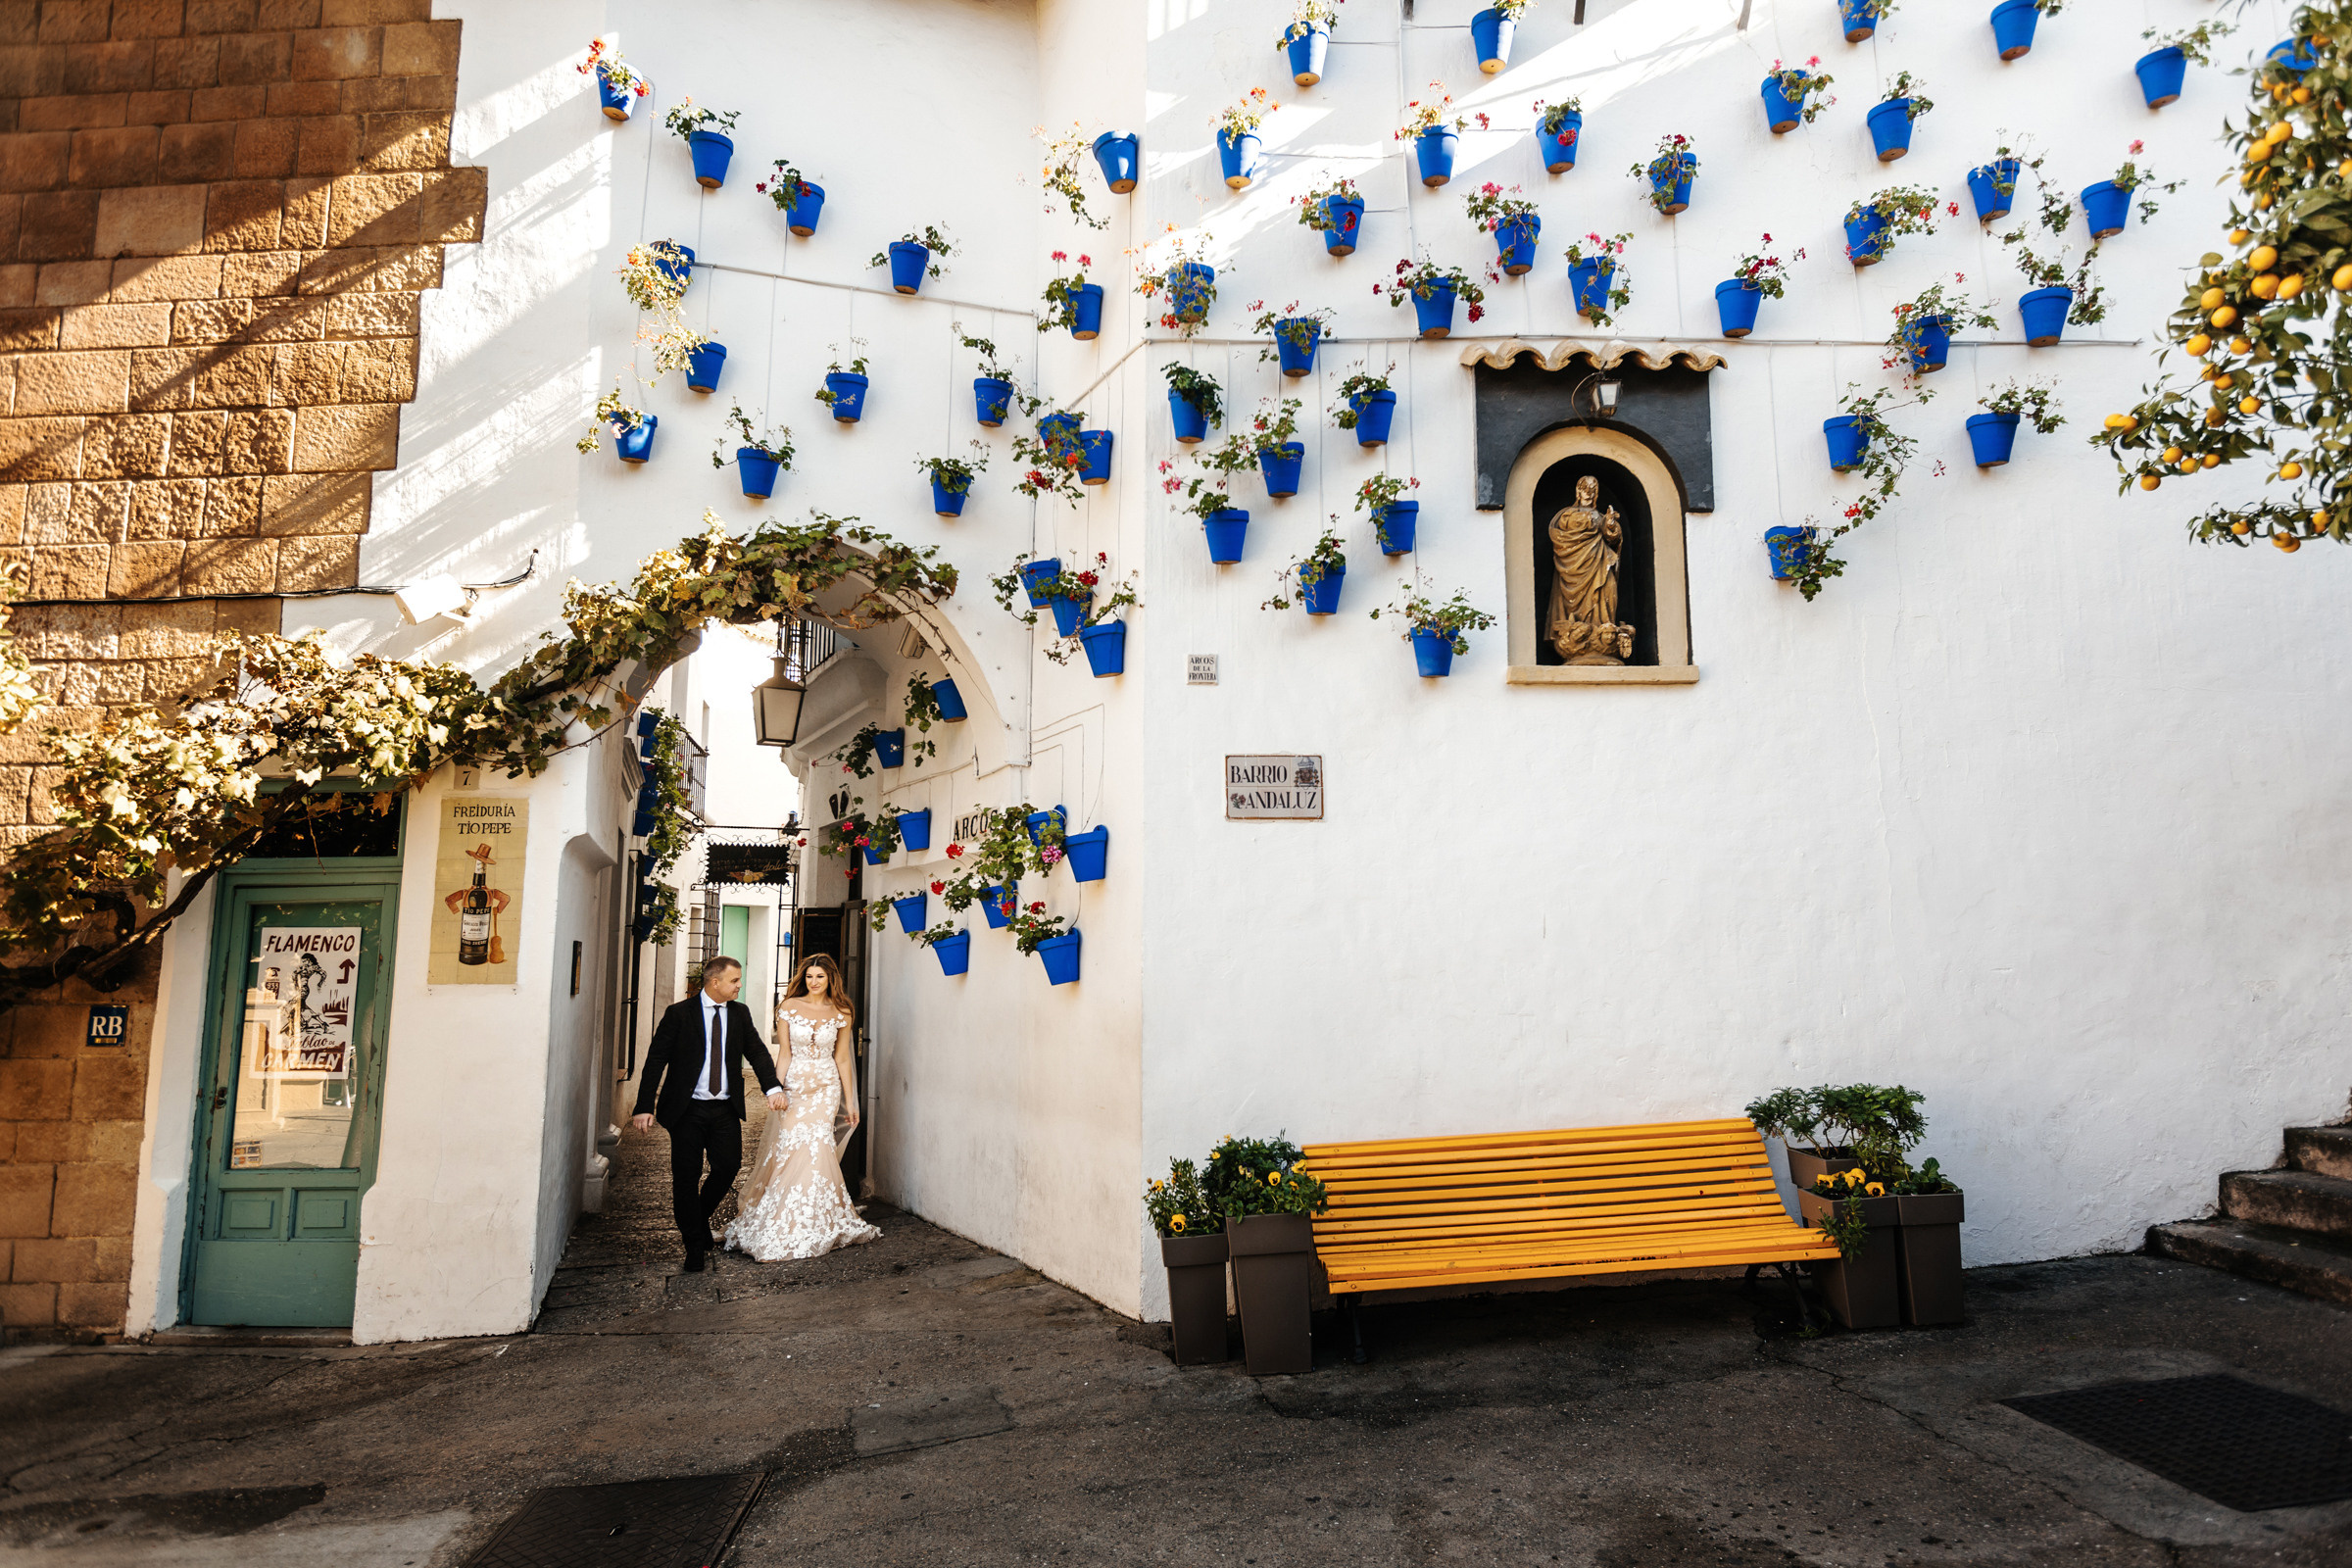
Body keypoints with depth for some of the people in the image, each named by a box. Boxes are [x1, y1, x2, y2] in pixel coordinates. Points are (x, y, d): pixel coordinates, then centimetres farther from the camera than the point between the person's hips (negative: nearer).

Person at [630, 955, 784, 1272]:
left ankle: (702, 1218, 26)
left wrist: (773, 1087, -12)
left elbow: (757, 1052, 5)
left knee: (729, 1165, -4)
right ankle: (694, 1246, 18)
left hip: (726, 1109, 3)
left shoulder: (740, 1013, 6)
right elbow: (656, 1061, -6)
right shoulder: (679, 1014, -5)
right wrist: (645, 1107, -14)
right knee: (686, 1178, 2)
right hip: (687, 1109, -3)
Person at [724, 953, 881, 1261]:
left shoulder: (841, 1013, 3)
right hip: (794, 1084, 0)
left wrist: (850, 1102, 6)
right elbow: (785, 1054, 1)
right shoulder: (789, 1007, 2)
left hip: (826, 1087, 0)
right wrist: (776, 1089, -9)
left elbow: (842, 1059, 7)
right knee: (790, 1146, -7)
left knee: (814, 1144, -12)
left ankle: (813, 1227, 2)